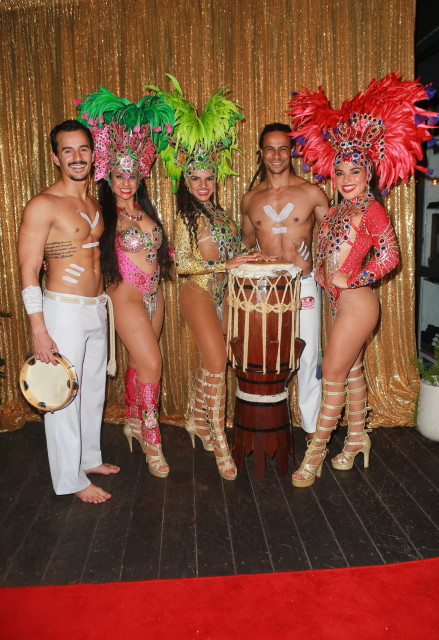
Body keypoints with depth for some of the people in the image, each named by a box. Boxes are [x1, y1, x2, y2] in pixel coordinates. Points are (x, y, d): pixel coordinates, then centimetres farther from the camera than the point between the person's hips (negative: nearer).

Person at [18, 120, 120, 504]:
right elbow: (28, 272, -15)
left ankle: (90, 458, 36)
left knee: (94, 389, 17)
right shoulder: (43, 205, -12)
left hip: (97, 309, 8)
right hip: (63, 311, -8)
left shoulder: (95, 205, 12)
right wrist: (39, 331, -19)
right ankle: (71, 479, 17)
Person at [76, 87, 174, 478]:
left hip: (154, 294, 6)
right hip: (126, 295, -6)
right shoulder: (104, 214, -7)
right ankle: (150, 437, 6)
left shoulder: (146, 210, 10)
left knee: (140, 361, 15)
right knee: (152, 363, -9)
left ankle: (133, 421, 33)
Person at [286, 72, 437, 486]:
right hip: (340, 302, 8)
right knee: (351, 372, 17)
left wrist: (353, 279, -16)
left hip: (357, 304, -8)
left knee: (333, 376, -2)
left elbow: (389, 256, -16)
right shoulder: (336, 211, 11)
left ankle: (316, 451, 12)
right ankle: (356, 440, 33)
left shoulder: (372, 209, -12)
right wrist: (321, 270, 5)